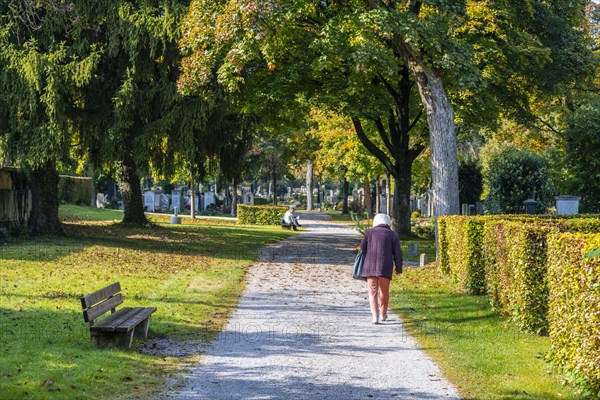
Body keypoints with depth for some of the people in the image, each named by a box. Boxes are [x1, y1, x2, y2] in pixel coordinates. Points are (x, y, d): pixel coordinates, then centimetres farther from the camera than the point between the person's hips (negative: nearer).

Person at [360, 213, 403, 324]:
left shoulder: (369, 232, 9)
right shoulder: (393, 235, 7)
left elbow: (362, 249, 9)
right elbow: (397, 254, 3)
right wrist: (399, 269, 10)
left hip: (370, 267, 0)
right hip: (385, 268, 0)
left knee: (373, 292, 3)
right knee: (384, 291, 17)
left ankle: (375, 316, -12)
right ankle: (383, 314, 29)